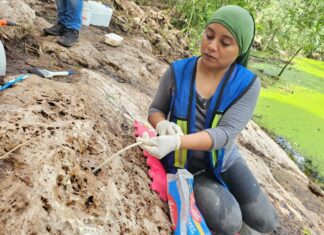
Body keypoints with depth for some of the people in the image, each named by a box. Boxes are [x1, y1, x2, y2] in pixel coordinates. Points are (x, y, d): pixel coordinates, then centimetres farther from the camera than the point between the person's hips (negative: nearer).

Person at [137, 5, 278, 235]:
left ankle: (222, 190, 25)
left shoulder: (248, 84, -18)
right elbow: (156, 109, -3)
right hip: (186, 162, -2)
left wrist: (176, 142, -46)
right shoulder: (178, 71, -16)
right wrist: (163, 125, -29)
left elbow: (225, 133, -29)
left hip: (224, 159, 2)